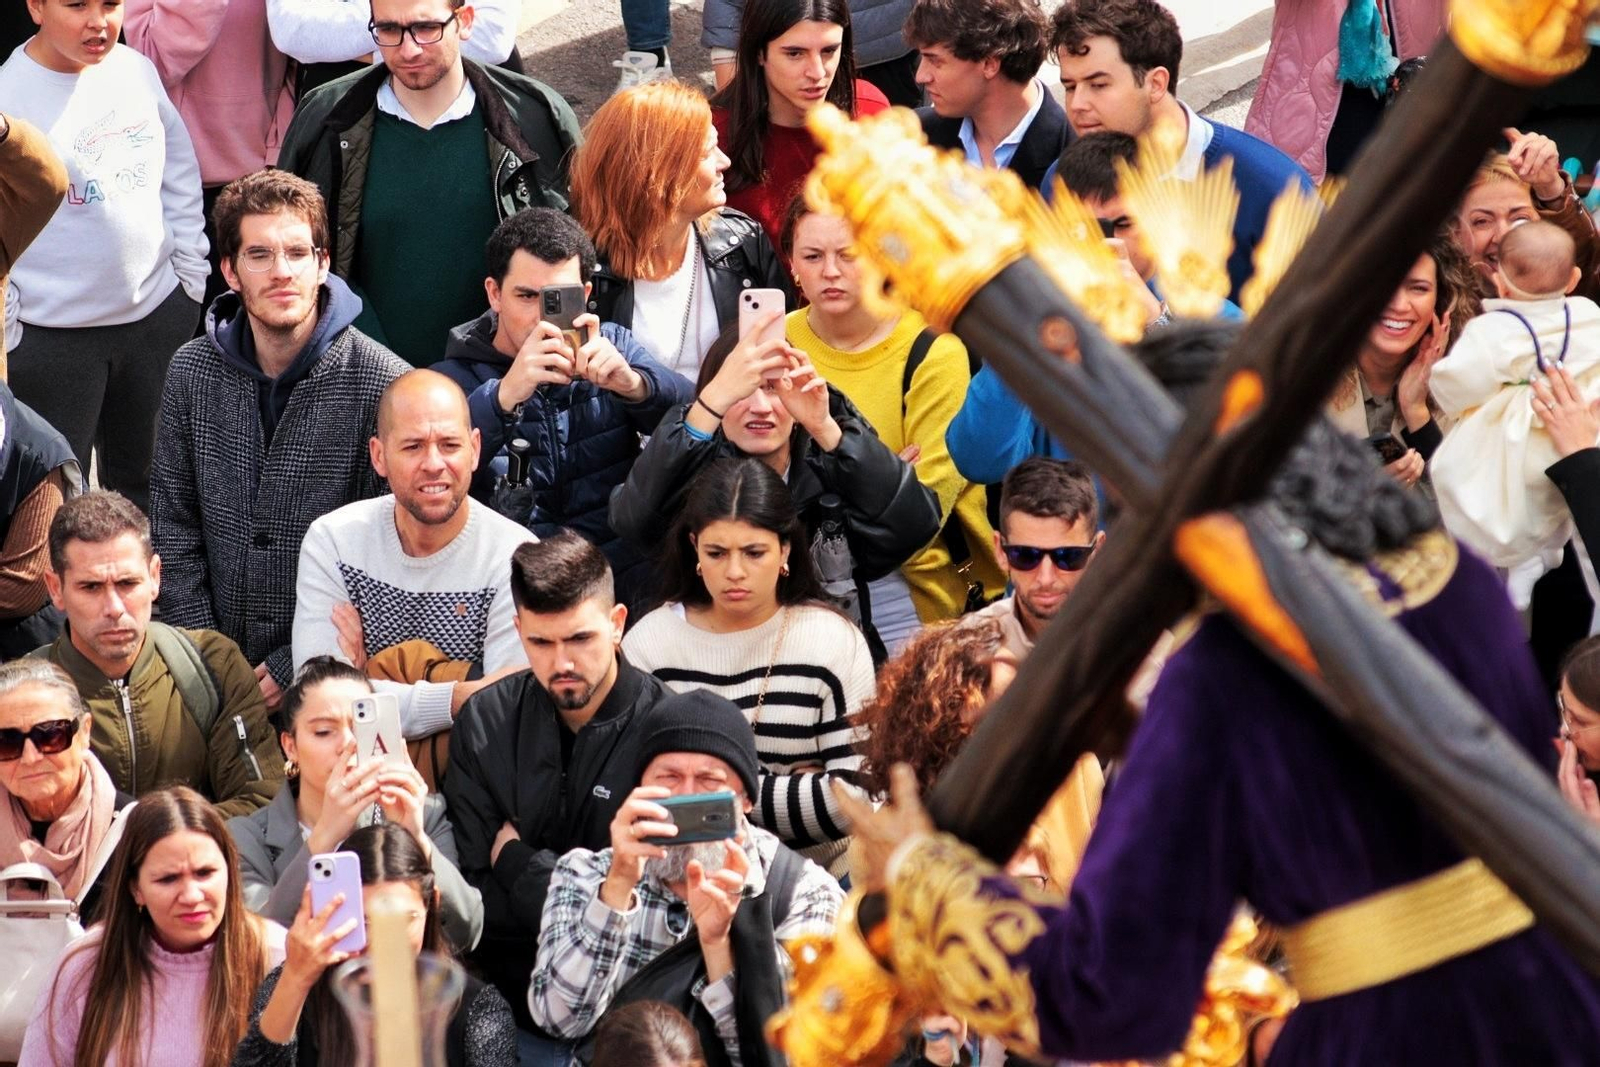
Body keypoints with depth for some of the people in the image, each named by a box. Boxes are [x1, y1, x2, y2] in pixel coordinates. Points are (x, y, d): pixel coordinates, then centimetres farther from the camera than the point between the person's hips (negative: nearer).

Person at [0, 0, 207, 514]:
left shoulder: (136, 70, 1)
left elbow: (179, 175, 13)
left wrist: (192, 271, 11)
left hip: (158, 312, 5)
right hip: (51, 333, -5)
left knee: (146, 481, 17)